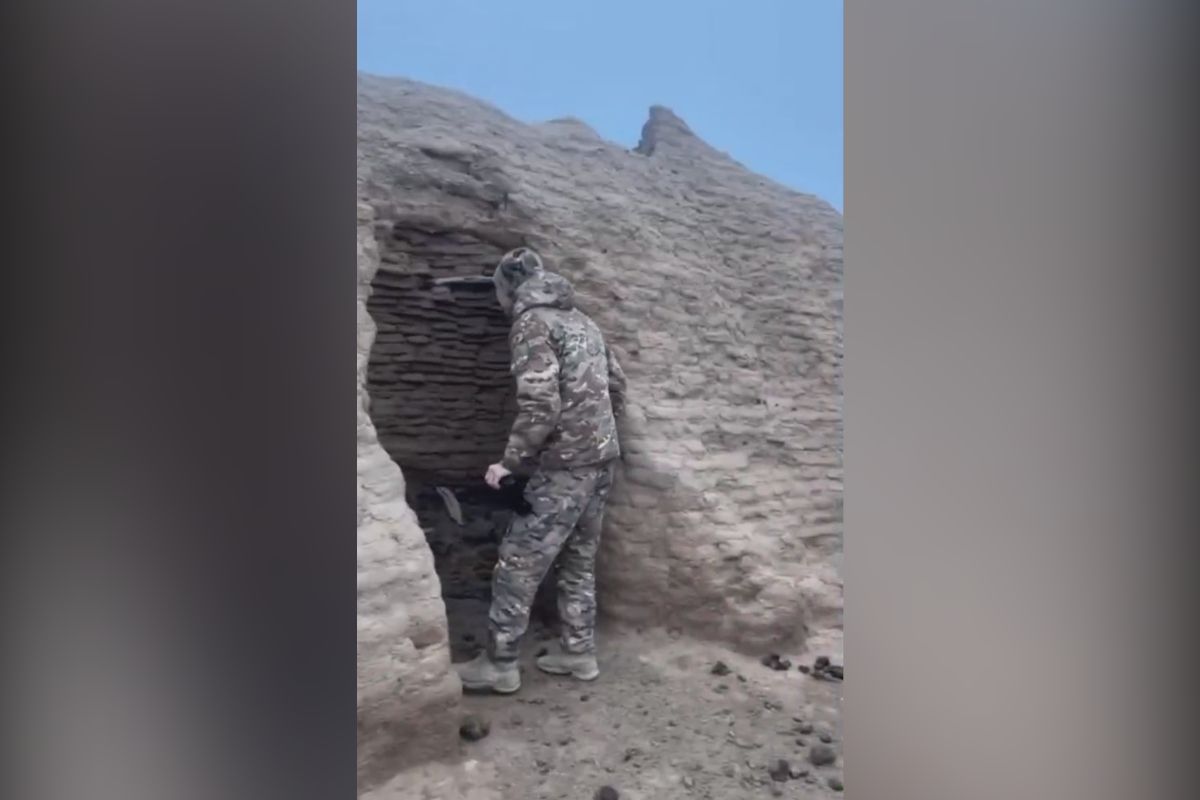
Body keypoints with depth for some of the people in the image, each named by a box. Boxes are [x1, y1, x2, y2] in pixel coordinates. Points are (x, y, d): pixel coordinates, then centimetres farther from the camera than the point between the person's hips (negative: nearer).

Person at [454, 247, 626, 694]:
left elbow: (540, 406, -21)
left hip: (563, 466, -8)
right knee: (579, 562, 17)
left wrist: (511, 461, -12)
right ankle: (579, 653, 26)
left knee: (518, 566, 2)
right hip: (602, 460, 9)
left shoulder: (531, 322, -10)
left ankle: (499, 665, 12)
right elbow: (616, 387, 19)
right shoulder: (582, 321, 15)